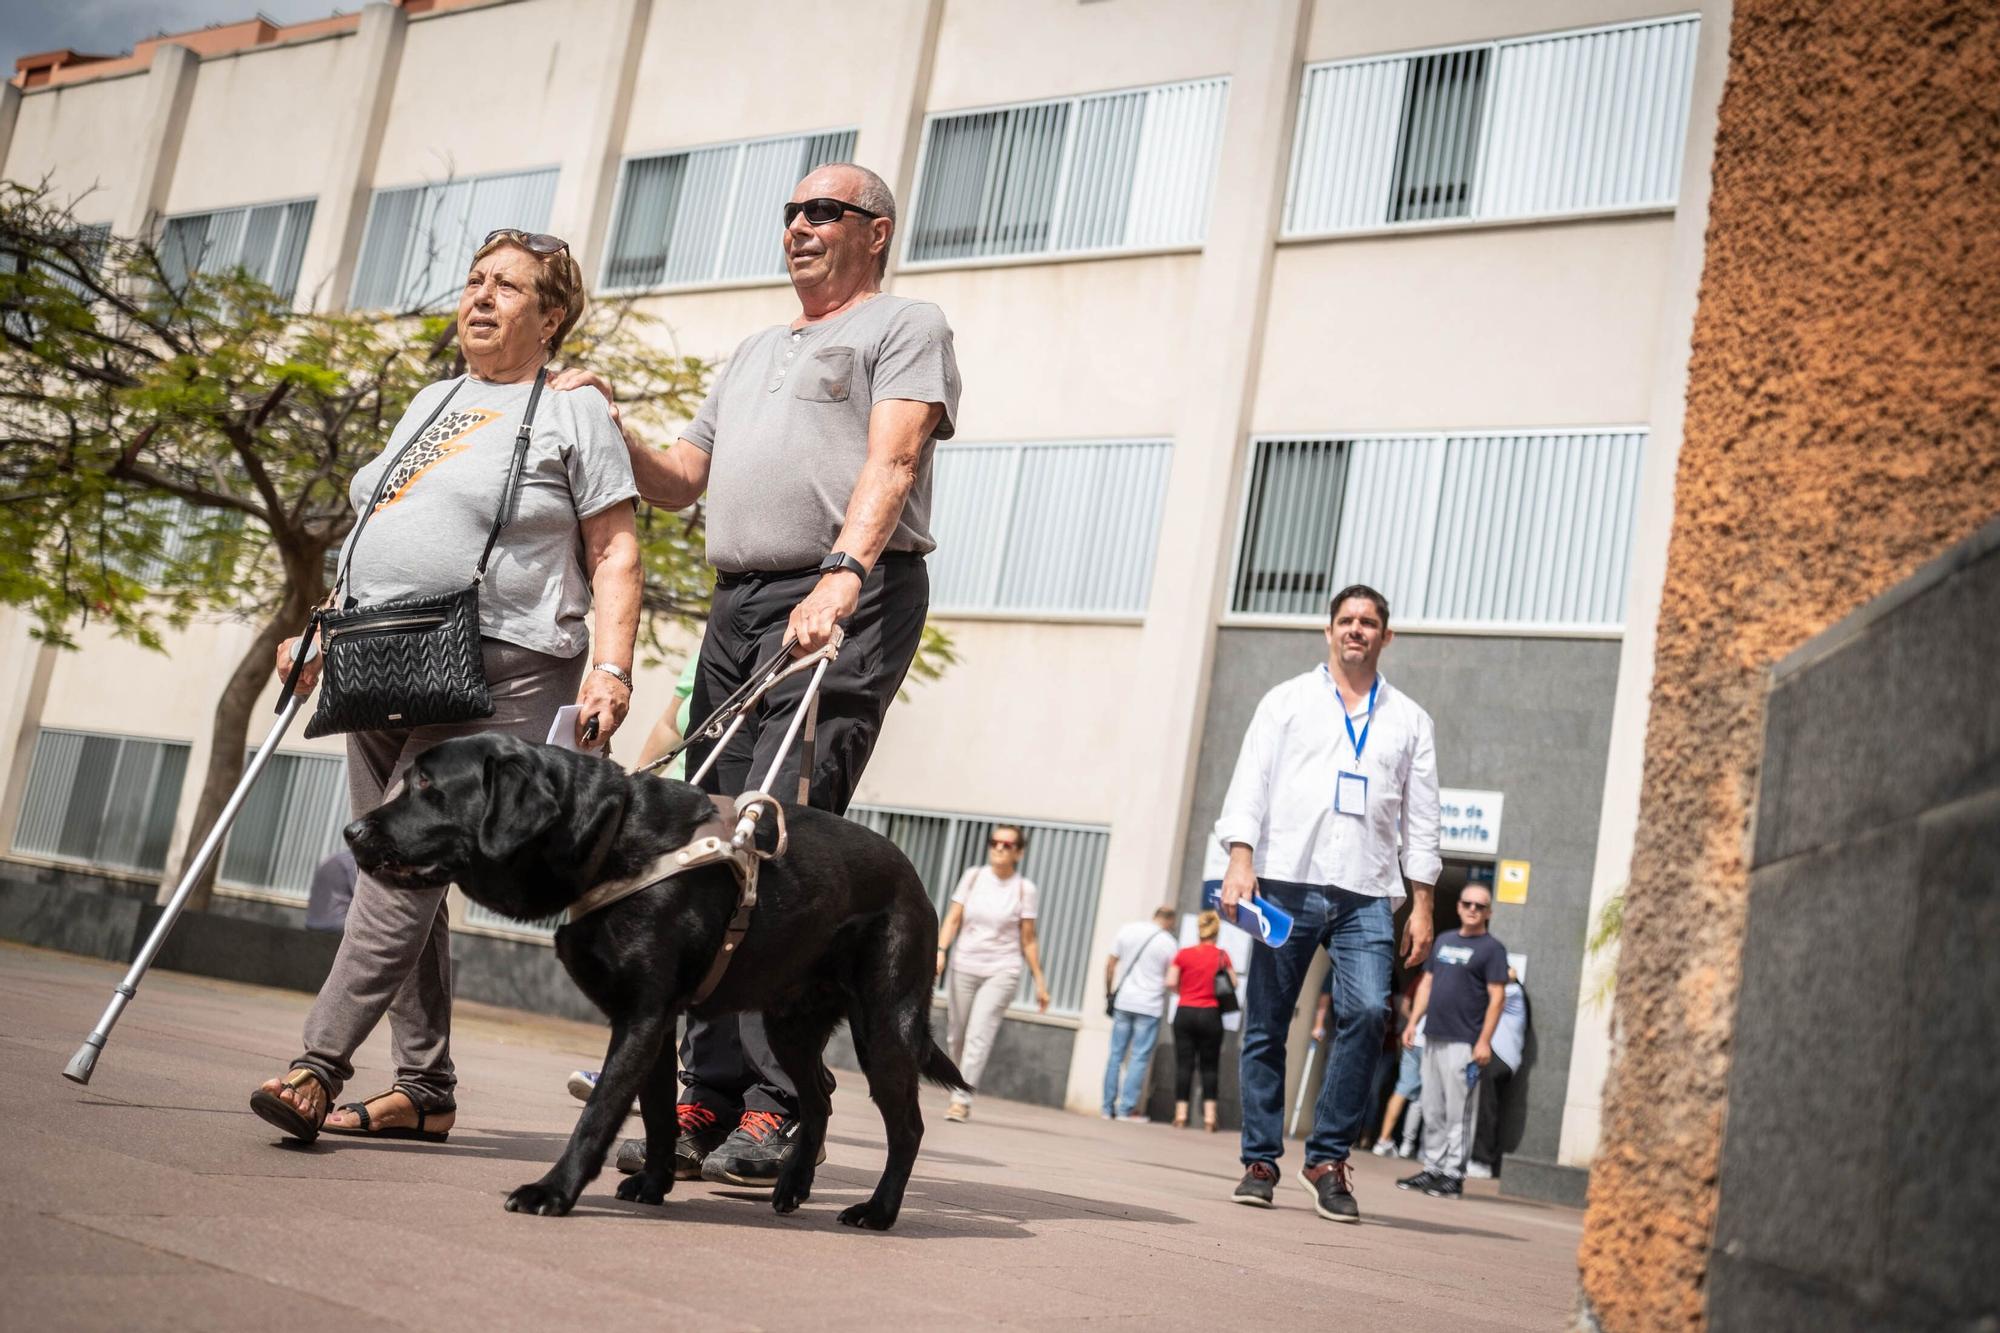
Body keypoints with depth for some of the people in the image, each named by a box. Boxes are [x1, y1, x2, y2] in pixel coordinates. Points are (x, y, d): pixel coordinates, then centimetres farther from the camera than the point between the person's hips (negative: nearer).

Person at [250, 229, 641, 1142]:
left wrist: (609, 669, -16)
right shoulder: (430, 403, 23)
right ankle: (424, 1090, 12)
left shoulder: (575, 414, 2)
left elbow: (614, 555, -4)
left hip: (494, 676, -7)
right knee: (401, 880, 6)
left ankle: (320, 1065, -16)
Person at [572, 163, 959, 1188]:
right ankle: (709, 1098, 3)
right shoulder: (751, 355, 30)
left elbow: (890, 461, -10)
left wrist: (842, 574, -26)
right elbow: (676, 483, 29)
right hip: (737, 607, 7)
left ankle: (774, 1106, -15)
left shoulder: (906, 327, 8)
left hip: (845, 607, -7)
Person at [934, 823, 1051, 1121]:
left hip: (1001, 971, -3)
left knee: (979, 1034, -16)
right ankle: (962, 1096, 18)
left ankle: (962, 1100, -18)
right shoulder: (973, 876, 6)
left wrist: (1039, 981, 0)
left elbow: (1028, 940, 2)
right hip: (963, 967, 3)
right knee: (956, 1035, 5)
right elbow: (953, 919, 5)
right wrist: (941, 951, -10)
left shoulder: (1025, 889, -1)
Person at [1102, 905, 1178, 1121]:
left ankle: (1109, 1107, 9)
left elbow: (1110, 964, 8)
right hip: (1150, 1006, -4)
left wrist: (1109, 992, 15)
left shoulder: (1127, 930, 5)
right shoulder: (1167, 942, -6)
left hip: (1123, 1001, 4)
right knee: (1139, 1058, 0)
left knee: (1116, 1055, 8)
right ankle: (1127, 1109, -3)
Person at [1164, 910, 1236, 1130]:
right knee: (1209, 1066, 7)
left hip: (1185, 1013, 1)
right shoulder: (1221, 955, -1)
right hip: (1210, 1014, -1)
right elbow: (1233, 984, 0)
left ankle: (1181, 1115, 0)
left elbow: (1170, 982, -5)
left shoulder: (1183, 954, 0)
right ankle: (1209, 1116, -1)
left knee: (1184, 1064, 5)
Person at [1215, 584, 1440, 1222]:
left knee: (1367, 1011, -18)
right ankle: (1260, 1161, 11)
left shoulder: (1409, 720, 17)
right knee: (1266, 1026, 1)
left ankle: (1329, 1157, -7)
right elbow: (1250, 783, 3)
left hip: (1366, 894, 1)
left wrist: (1422, 905, 6)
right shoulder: (1287, 701, 12)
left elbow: (1421, 816, 15)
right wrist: (1240, 860, -11)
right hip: (1286, 882, 0)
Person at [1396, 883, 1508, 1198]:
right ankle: (1432, 1168, 17)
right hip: (1433, 1037, 6)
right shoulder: (1444, 940, 17)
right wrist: (1413, 1023, 12)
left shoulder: (1492, 948, -2)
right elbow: (1427, 983, 20)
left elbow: (1497, 997, -7)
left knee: (1457, 1113, -5)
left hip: (1463, 1042, -6)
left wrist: (1484, 1041, -14)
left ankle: (1453, 1175, -1)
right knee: (1432, 1110, 10)